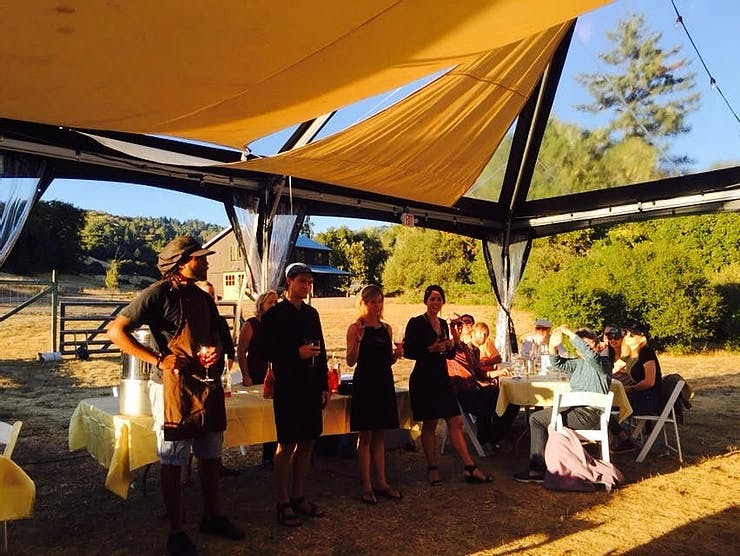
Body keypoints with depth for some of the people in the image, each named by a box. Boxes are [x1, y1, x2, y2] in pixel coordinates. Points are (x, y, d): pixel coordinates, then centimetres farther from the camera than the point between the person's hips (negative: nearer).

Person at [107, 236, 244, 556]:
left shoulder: (203, 298, 10)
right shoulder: (159, 294, -12)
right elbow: (116, 331, -15)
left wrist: (215, 349, -1)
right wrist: (158, 360, -23)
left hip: (207, 386, 7)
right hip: (173, 388, -7)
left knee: (211, 457, 17)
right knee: (173, 464, 6)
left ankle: (212, 517, 34)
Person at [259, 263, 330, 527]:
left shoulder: (312, 313, 12)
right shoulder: (274, 314, -6)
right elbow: (264, 350, -10)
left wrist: (324, 385, 13)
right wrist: (296, 353, -20)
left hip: (312, 388, 6)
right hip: (288, 388, -6)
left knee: (306, 444, 12)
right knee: (286, 446, 0)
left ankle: (298, 497, 26)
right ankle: (283, 504, 13)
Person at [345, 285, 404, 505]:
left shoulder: (386, 328, 11)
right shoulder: (356, 328, -6)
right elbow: (351, 361, -13)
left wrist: (397, 354, -3)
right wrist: (357, 340, -26)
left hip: (384, 383, 6)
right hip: (365, 384, -6)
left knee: (379, 436, 13)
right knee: (365, 436, 2)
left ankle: (381, 483, 21)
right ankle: (366, 486, 10)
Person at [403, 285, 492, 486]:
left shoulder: (443, 324, 13)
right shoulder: (416, 323, -6)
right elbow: (407, 351, -12)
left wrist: (451, 347, -3)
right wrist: (431, 349, -20)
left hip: (441, 378, 6)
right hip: (423, 378, -6)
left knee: (456, 422, 3)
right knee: (429, 424, 2)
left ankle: (470, 468, 6)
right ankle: (432, 469, 16)